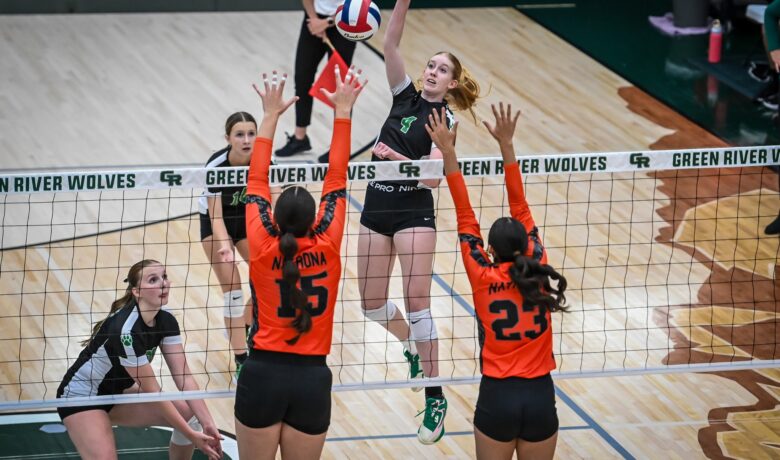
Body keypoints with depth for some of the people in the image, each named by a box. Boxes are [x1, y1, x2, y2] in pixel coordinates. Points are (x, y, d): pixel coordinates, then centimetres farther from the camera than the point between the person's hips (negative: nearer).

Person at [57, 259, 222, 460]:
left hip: (118, 391, 8)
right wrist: (190, 435, -25)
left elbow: (184, 377, -11)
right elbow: (152, 392, -28)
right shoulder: (126, 329, -32)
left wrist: (208, 423, -21)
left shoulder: (166, 322, -8)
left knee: (189, 414, -4)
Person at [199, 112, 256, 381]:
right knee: (232, 289, -13)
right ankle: (241, 362, -11)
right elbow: (216, 216, -34)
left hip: (247, 217, 3)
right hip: (216, 221, -3)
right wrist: (223, 245, -53)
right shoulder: (216, 166, -34)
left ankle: (246, 330, 27)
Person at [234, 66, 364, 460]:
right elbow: (336, 182, 4)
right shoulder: (326, 248, -4)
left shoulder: (262, 249, -6)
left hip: (263, 374, -1)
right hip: (312, 378, 1)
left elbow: (257, 183, 4)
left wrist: (270, 115, 12)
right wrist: (342, 112, 12)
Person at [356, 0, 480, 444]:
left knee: (417, 303, -11)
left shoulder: (445, 120, -5)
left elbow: (434, 175, -16)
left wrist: (398, 157, -30)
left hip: (415, 212, -5)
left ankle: (436, 398, -7)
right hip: (377, 208, 5)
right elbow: (391, 45, -2)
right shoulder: (406, 96, 8)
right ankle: (413, 345, 39)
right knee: (372, 303, 9)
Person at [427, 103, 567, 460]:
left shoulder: (484, 279, -7)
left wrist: (448, 151, -3)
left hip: (498, 397, -2)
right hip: (540, 396, 2)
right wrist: (506, 144, 6)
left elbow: (465, 216, -4)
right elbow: (520, 208, 3)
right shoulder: (536, 274, -1)